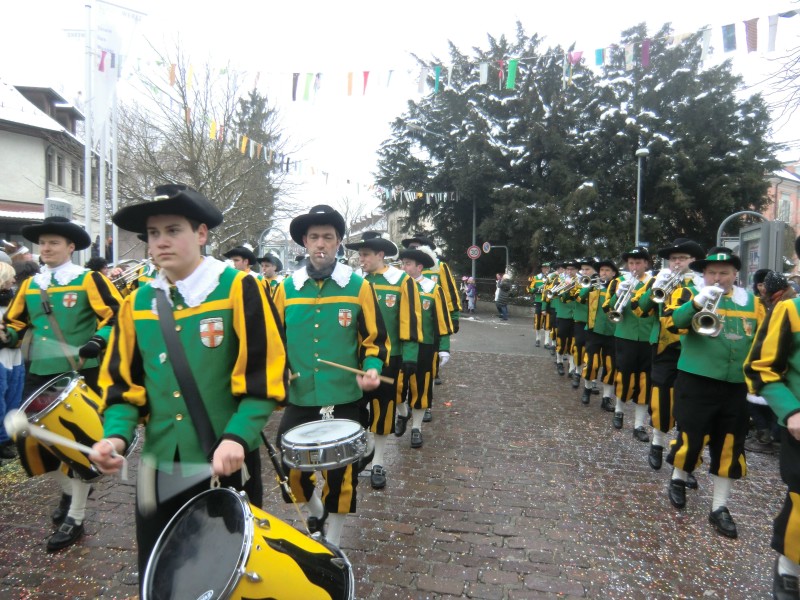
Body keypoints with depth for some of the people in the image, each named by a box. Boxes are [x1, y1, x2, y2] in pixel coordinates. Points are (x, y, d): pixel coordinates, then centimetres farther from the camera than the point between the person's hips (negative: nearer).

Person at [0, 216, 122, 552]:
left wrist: (99, 339, -25)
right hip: (39, 375, 6)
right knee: (29, 439, 8)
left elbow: (116, 316, -9)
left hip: (80, 375, -6)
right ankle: (69, 489, 34)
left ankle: (75, 518, 12)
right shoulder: (29, 285, 13)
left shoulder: (89, 280, -4)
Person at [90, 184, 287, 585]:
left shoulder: (239, 289, -10)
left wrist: (236, 437, -23)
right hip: (160, 468, 4)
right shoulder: (138, 302, 5)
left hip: (226, 465, -4)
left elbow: (265, 376, -13)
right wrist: (116, 435, -8)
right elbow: (123, 382, 9)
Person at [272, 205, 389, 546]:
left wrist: (372, 368, -16)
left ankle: (333, 541, 32)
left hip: (344, 399, -2)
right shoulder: (287, 288, 1)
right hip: (299, 398, 2)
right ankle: (317, 513, 43)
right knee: (291, 469, 10)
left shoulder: (358, 286, -4)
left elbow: (375, 338, 1)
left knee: (340, 473, 8)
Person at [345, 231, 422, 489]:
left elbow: (410, 323, -8)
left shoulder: (402, 281, -7)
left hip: (388, 359, -2)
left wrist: (409, 357, -12)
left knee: (382, 411, 9)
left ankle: (377, 463, 25)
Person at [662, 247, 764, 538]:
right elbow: (670, 322, -18)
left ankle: (719, 507, 22)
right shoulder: (689, 293, -2)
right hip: (696, 382, -4)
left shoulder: (750, 301, 10)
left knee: (730, 446, 8)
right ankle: (678, 479, 33)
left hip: (736, 387, 4)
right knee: (691, 436, 3)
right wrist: (697, 301, -31)